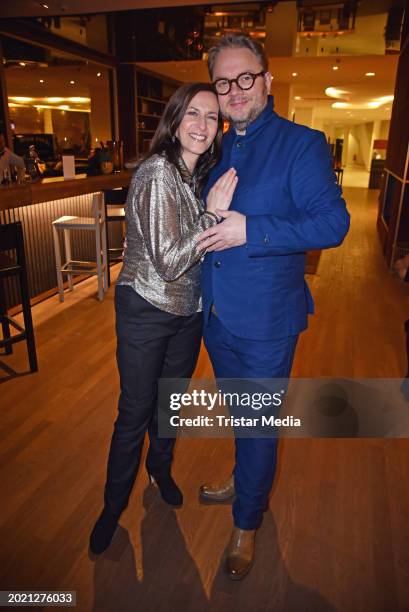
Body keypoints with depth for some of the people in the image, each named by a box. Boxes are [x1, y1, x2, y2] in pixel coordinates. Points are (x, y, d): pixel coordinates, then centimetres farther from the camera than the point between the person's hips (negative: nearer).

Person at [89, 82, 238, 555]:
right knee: (135, 410, 6)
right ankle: (113, 506, 30)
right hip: (146, 310, -7)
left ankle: (160, 468, 49)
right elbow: (169, 263, -25)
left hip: (188, 311, 7)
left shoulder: (200, 174, 4)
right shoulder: (157, 174, -20)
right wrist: (212, 214, -22)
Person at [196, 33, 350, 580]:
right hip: (215, 315, 6)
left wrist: (251, 231, -26)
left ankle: (247, 523, 36)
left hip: (265, 320, -6)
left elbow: (333, 222, -19)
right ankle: (245, 481, 53)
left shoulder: (302, 144, -10)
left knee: (259, 423, 11)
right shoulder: (217, 150, 10)